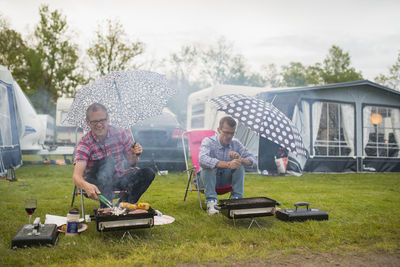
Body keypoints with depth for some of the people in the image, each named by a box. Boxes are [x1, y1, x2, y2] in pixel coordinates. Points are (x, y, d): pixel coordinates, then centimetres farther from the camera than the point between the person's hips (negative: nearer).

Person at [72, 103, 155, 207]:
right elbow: (76, 176, -29)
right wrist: (86, 186, -53)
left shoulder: (120, 133, -7)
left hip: (118, 178, 4)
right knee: (107, 161, -34)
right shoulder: (85, 143, -16)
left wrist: (135, 155, -23)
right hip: (96, 183, -3)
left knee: (148, 173, -18)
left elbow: (132, 163, 3)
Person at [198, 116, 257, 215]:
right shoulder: (208, 141, -20)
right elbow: (202, 159, -41)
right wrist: (227, 164, -51)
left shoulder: (236, 143, -6)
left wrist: (240, 160, -34)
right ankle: (211, 202, -33)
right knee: (209, 166, -33)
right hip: (208, 179, -3)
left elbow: (253, 160, -10)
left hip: (225, 180, 3)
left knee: (239, 166, -20)